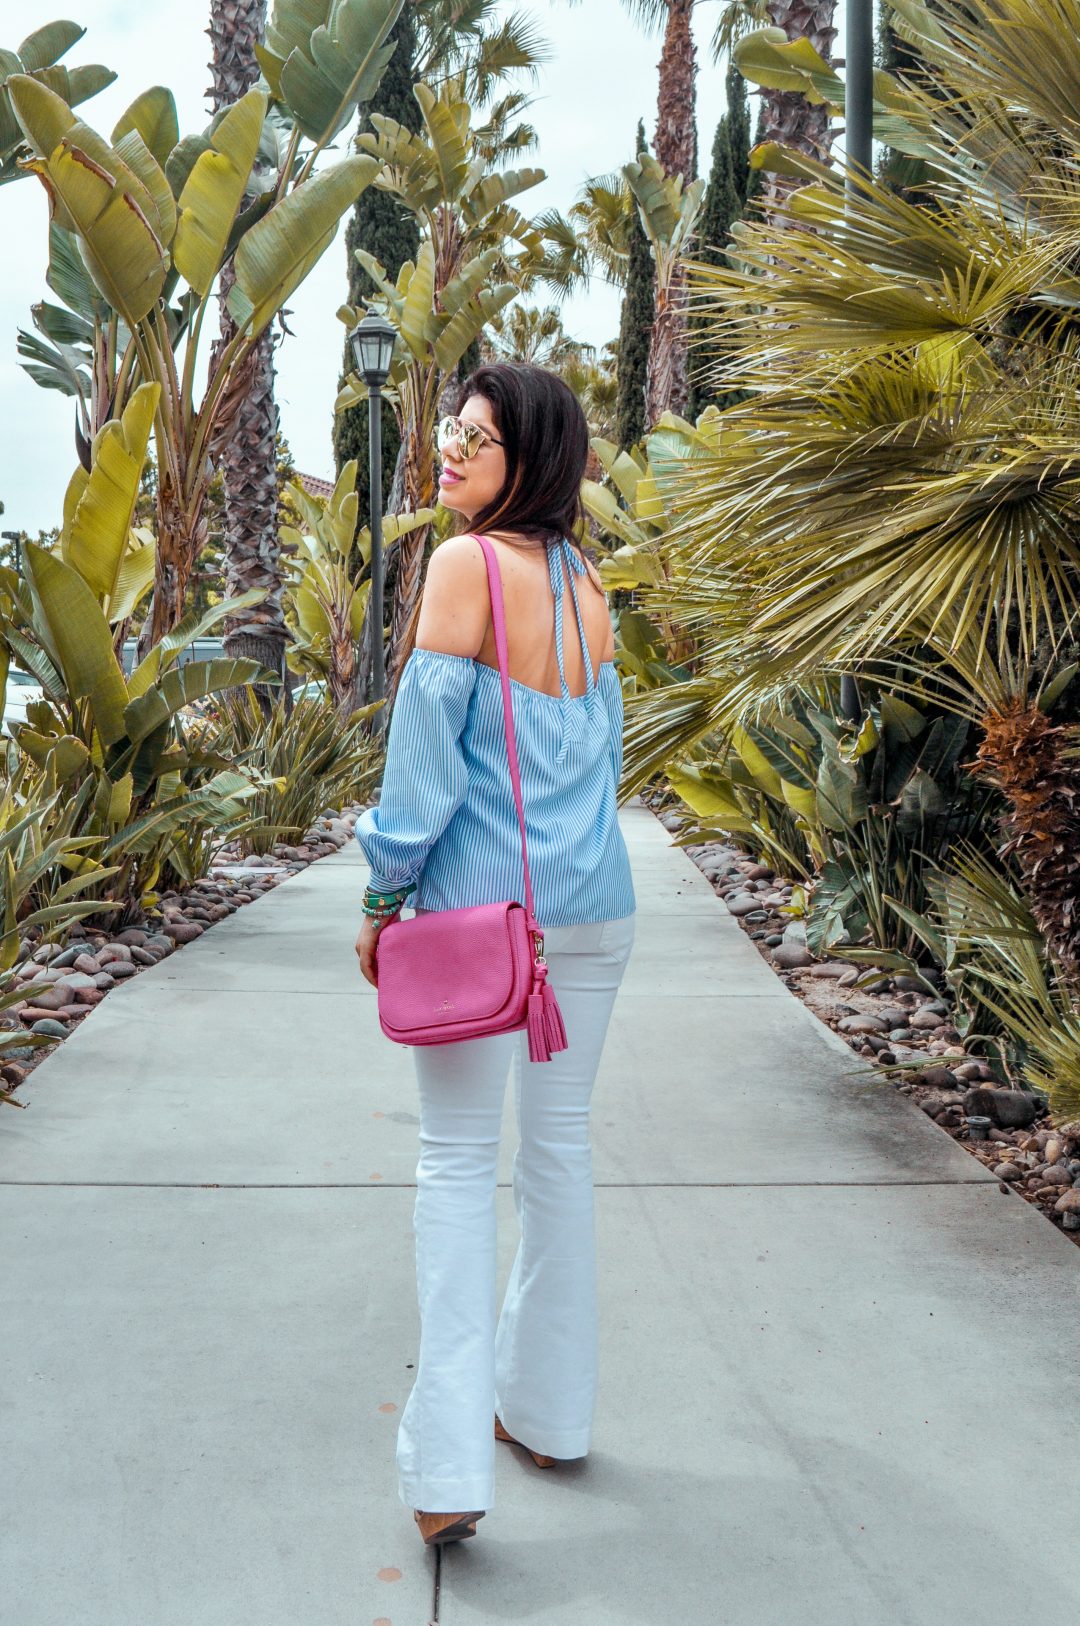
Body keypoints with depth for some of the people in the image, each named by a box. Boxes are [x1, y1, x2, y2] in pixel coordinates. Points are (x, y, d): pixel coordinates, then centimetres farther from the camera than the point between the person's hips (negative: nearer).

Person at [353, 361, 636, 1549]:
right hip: (595, 905, 6)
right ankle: (548, 1409, 28)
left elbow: (425, 745, -13)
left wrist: (383, 897, -5)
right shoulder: (584, 582, 8)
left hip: (481, 904, -6)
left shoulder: (466, 564, -11)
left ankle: (451, 1468, 0)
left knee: (459, 1160, 1)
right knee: (560, 1143, 14)